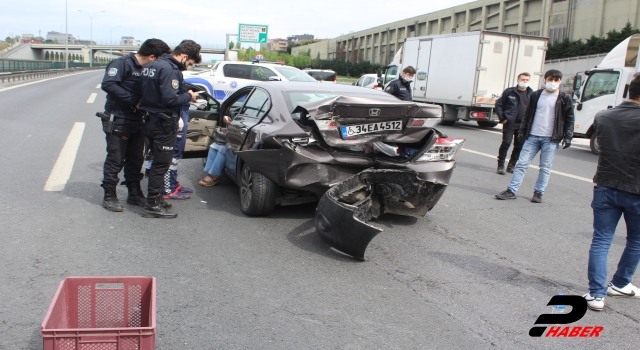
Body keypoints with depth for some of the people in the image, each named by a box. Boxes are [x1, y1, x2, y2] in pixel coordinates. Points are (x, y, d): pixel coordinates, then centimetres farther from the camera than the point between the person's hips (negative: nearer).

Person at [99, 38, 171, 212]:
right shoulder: (122, 63, -12)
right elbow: (108, 84, -24)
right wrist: (134, 101, -24)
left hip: (137, 121, 7)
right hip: (118, 119, -7)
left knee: (136, 159, 13)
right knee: (115, 159, -1)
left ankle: (134, 193, 25)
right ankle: (109, 196, 10)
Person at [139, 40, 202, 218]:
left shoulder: (153, 65, 14)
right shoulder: (170, 70, -18)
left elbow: (150, 92, 15)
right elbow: (170, 99, -25)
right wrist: (188, 96, -8)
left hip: (150, 120, 10)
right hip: (163, 123, -10)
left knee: (159, 162, 19)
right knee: (161, 163, -4)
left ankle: (156, 198, 29)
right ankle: (153, 205, 1)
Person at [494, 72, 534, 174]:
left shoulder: (532, 94, 7)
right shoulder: (509, 92, 2)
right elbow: (498, 104, 5)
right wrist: (502, 118, -3)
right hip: (510, 123, -3)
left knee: (519, 147, 7)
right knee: (506, 143, -10)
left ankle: (511, 166, 20)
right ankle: (500, 166, 0)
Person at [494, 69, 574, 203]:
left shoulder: (565, 99, 2)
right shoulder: (536, 95, 10)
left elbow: (569, 119, 3)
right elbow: (528, 115, 14)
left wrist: (567, 137, -4)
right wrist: (522, 131, 10)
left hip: (551, 139, -2)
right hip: (532, 136, 2)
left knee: (545, 168, 3)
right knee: (522, 163, -1)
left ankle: (538, 192, 15)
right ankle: (511, 191, 2)